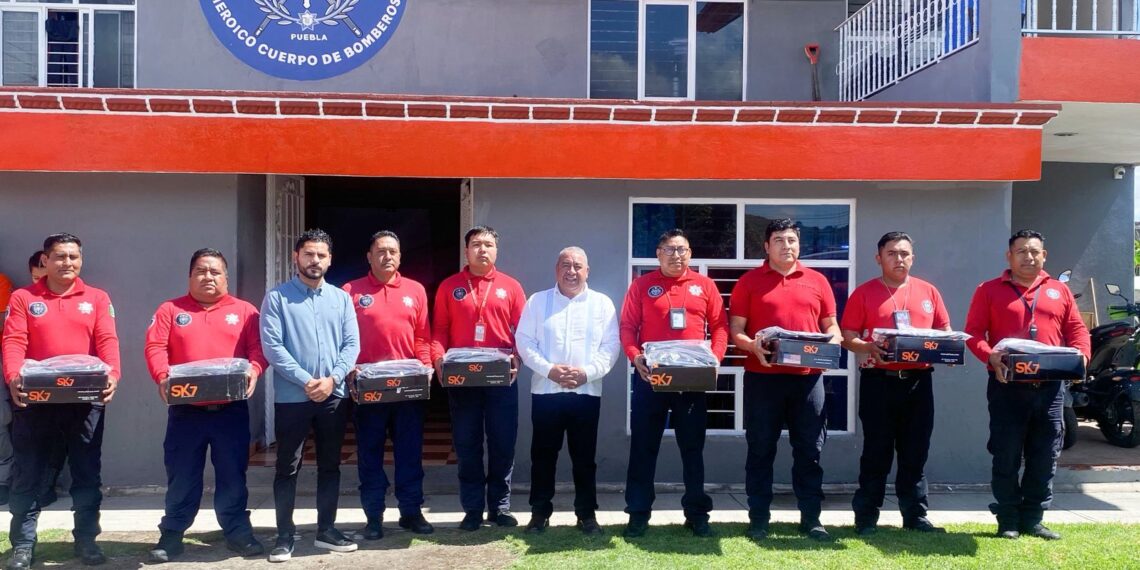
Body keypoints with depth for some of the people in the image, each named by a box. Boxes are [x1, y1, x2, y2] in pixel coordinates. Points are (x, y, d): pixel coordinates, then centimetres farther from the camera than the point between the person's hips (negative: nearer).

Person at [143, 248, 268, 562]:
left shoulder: (244, 311, 8)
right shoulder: (170, 310, 8)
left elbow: (258, 347, -1)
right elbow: (155, 347, -2)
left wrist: (253, 370, -21)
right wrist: (162, 376, -20)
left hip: (231, 409, 0)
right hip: (185, 409, 0)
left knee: (233, 474, 6)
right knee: (181, 475, 7)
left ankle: (238, 532, 16)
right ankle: (172, 534, 19)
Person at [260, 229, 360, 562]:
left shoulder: (341, 298, 9)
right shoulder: (277, 297, -1)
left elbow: (352, 344, 3)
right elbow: (271, 346, -9)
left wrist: (332, 379, -13)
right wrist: (306, 381, -16)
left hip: (334, 396, 3)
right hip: (291, 397, -3)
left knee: (330, 466, 11)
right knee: (287, 468, 4)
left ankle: (326, 531, 23)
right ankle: (285, 536, 14)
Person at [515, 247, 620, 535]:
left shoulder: (602, 303, 6)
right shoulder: (537, 301, 6)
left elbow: (611, 346, 0)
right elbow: (524, 341, 0)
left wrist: (587, 372, -14)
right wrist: (549, 369, -13)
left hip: (587, 391, 0)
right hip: (545, 390, 0)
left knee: (584, 457, 7)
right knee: (543, 454, 6)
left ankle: (587, 513, 18)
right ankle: (540, 512, 18)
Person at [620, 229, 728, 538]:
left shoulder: (704, 285, 8)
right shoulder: (641, 285, 5)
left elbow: (719, 326, 6)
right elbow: (627, 327, 0)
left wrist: (715, 357, -9)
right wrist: (635, 356, -16)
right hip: (651, 377, -1)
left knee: (693, 447, 9)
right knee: (643, 446, 4)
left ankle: (697, 513, 18)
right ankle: (638, 513, 13)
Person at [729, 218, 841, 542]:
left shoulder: (817, 281, 11)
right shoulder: (749, 282, 4)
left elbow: (831, 325, 14)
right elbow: (735, 331, 1)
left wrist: (832, 343, -7)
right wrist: (753, 347, -18)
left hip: (808, 378, 2)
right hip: (762, 377, -2)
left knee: (809, 450, 6)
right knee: (760, 450, 4)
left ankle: (811, 518, 16)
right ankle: (759, 518, 13)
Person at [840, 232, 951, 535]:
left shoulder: (928, 292, 11)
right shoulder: (864, 293, 1)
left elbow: (945, 331, 14)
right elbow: (848, 338, -3)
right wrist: (870, 347, -22)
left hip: (918, 381, 3)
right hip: (878, 380, -3)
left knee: (915, 452, 9)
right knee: (877, 452, 2)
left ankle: (916, 516, 19)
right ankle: (866, 517, 10)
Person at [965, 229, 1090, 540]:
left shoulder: (1060, 291, 14)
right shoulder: (989, 290, 4)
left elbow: (1077, 330, 13)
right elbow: (973, 333, -2)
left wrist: (1080, 355, -8)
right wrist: (991, 357, -20)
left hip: (1050, 387, 3)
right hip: (1007, 385, -3)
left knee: (1045, 457, 7)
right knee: (1006, 456, 0)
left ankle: (1033, 519, 18)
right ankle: (1008, 521, 10)